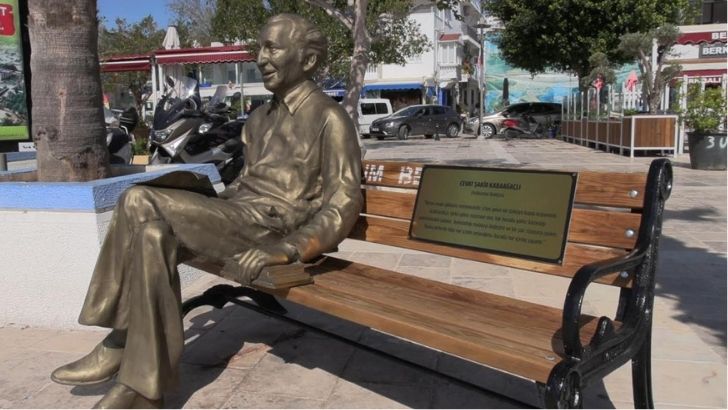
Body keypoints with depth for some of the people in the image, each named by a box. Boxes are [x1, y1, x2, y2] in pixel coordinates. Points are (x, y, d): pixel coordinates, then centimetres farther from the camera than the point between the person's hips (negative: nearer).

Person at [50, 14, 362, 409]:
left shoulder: (329, 118, -6)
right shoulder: (260, 117, 19)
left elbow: (345, 204, -12)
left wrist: (287, 249, -25)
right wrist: (199, 217, 11)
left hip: (274, 226, -7)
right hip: (237, 217, 8)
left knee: (140, 202, -19)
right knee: (155, 235, -20)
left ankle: (121, 343, -7)